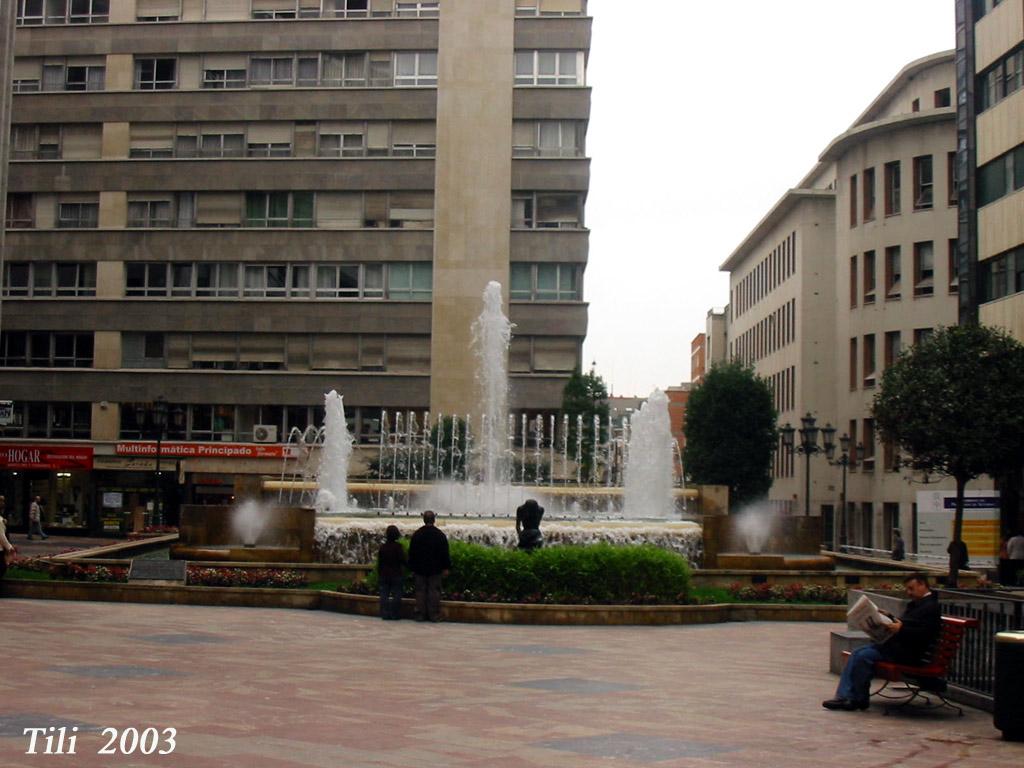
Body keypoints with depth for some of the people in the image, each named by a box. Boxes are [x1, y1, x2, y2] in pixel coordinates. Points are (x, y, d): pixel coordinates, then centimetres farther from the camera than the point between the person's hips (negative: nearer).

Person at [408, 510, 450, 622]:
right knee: (434, 591, 0)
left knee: (421, 591, 5)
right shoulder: (440, 535, -4)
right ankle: (434, 615, -1)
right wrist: (445, 568, 5)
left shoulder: (416, 534, 2)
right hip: (435, 569, -2)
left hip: (420, 568, 2)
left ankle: (420, 615, 6)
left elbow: (411, 553, 6)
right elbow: (445, 553, -2)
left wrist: (412, 568, 12)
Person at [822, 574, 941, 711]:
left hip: (909, 652, -11)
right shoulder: (916, 604, 22)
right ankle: (844, 696, -9)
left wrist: (901, 629, -29)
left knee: (864, 656, -22)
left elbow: (924, 634, -22)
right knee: (858, 653, -3)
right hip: (896, 644, 11)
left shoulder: (931, 607, -11)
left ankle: (860, 699, -9)